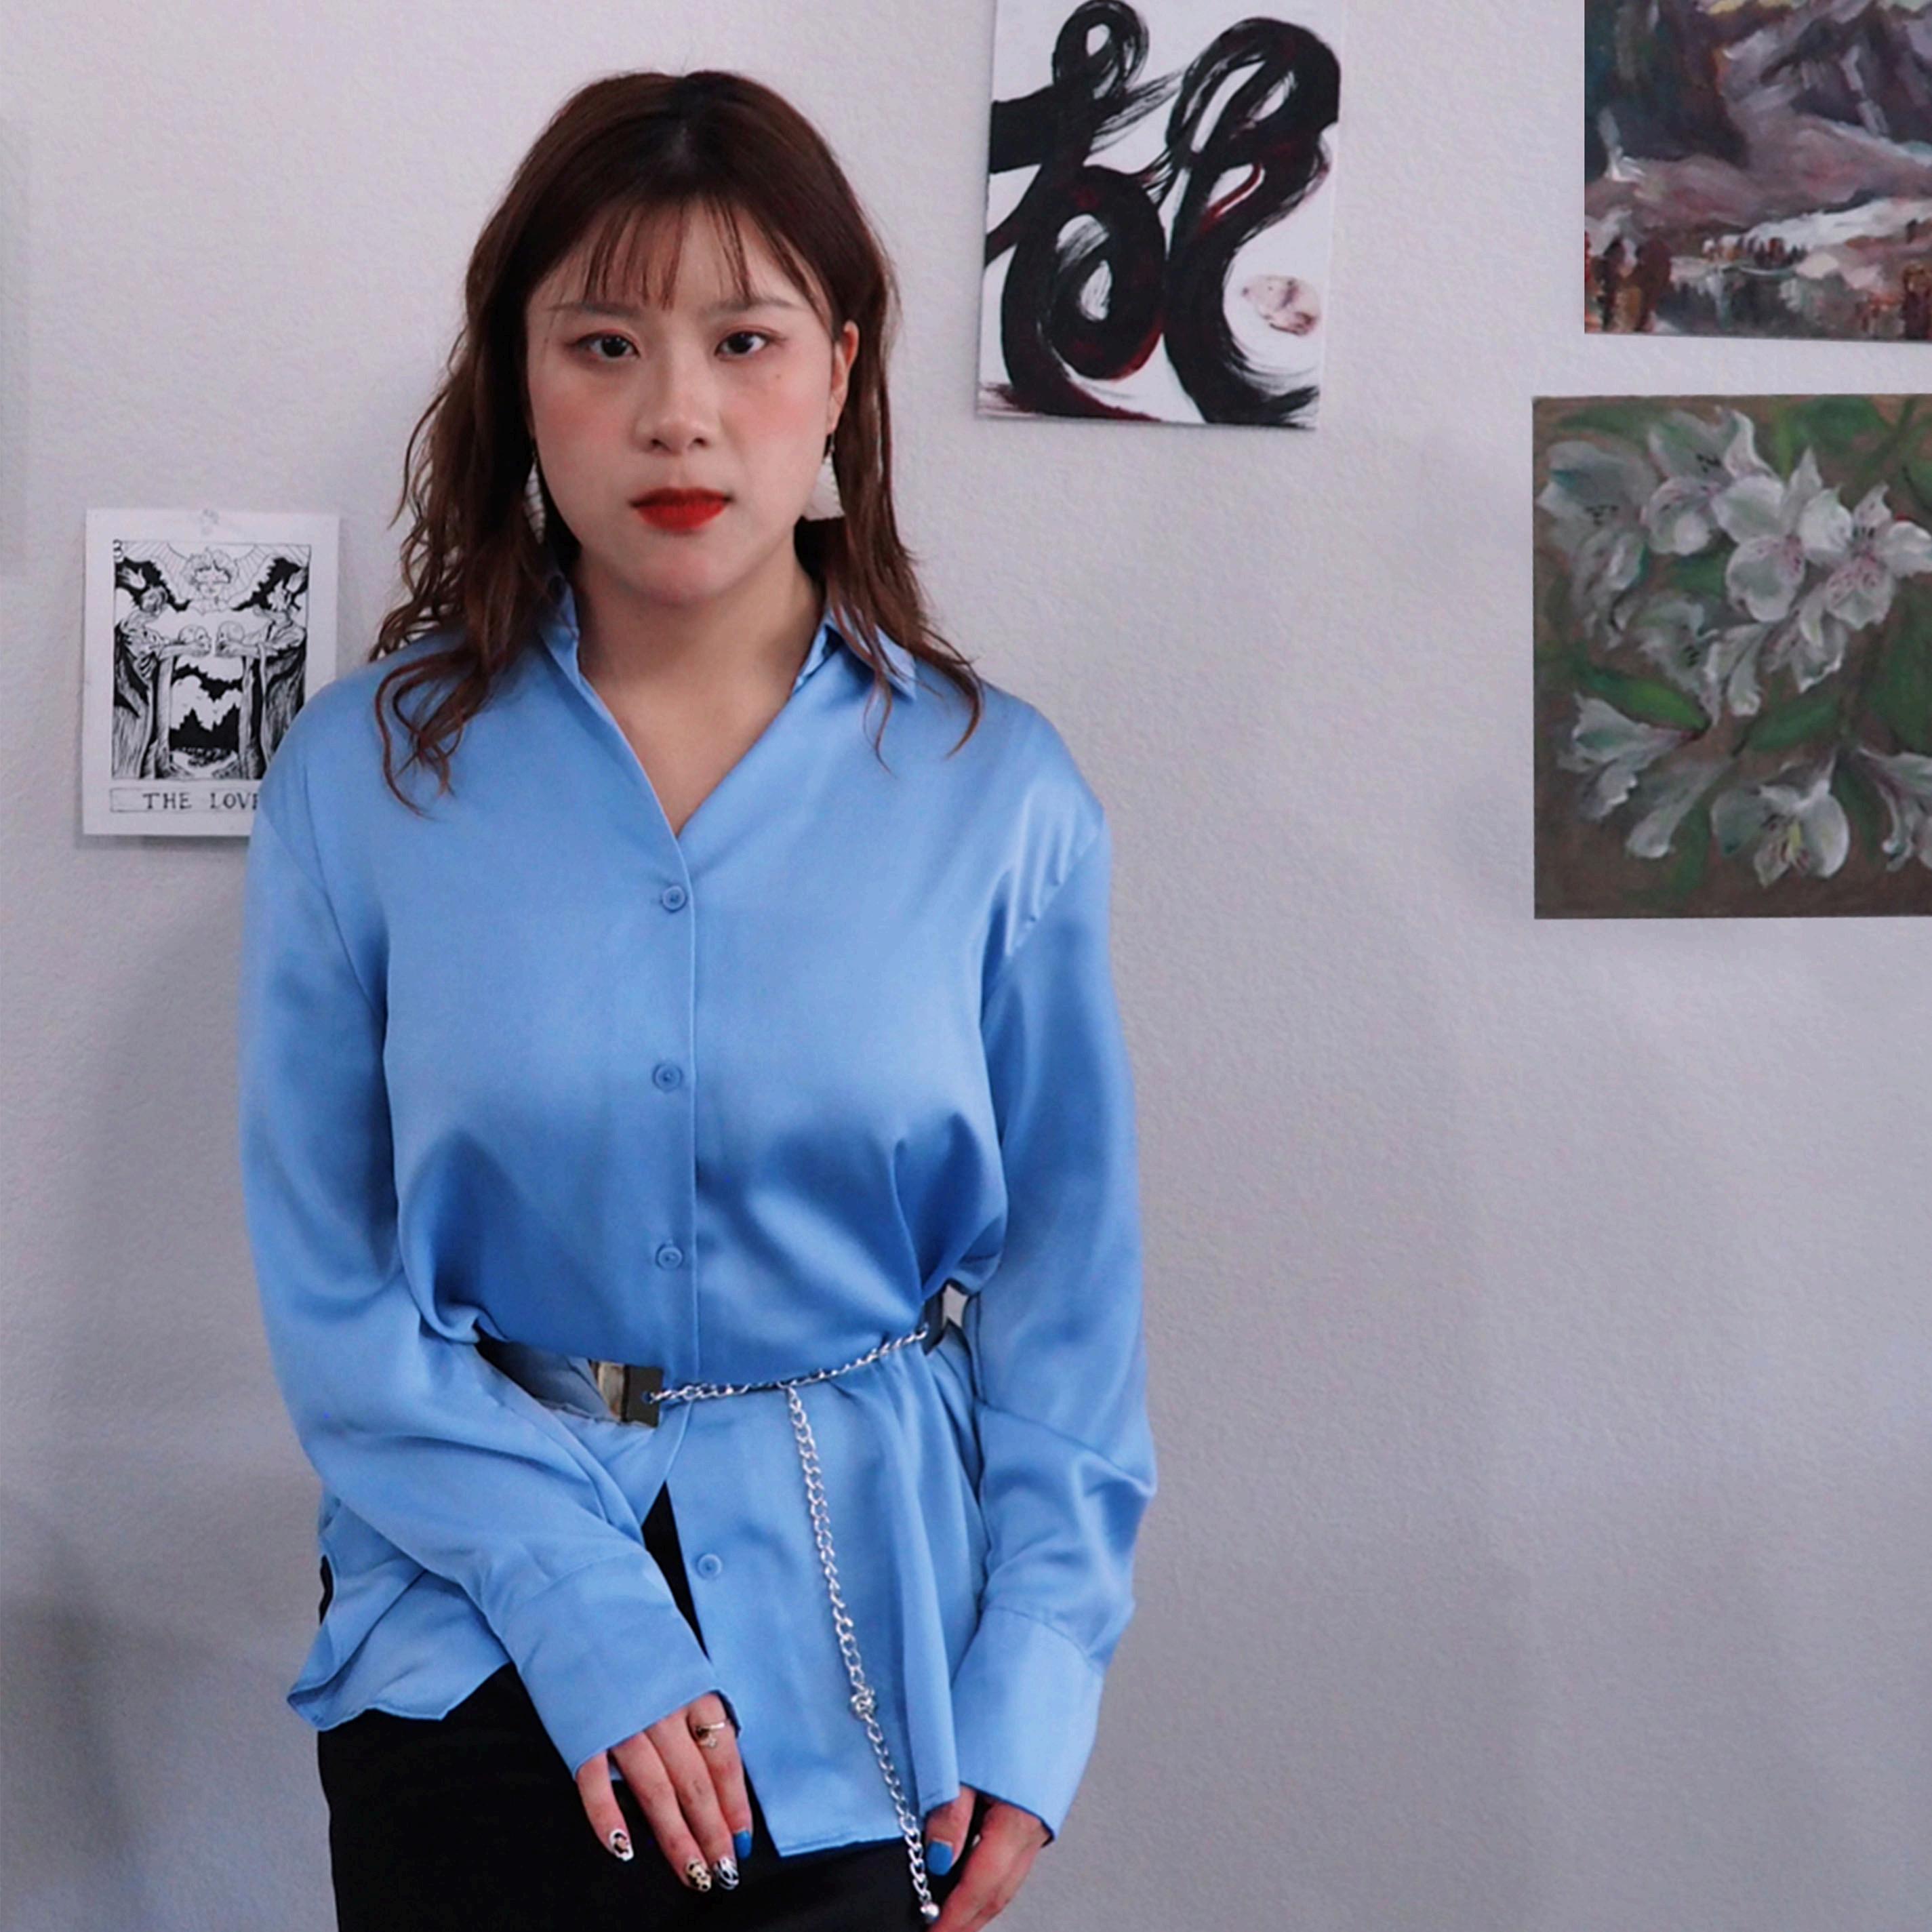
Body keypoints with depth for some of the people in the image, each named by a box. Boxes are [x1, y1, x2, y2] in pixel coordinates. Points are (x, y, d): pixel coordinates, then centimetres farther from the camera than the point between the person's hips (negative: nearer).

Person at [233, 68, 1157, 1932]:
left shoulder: (996, 787, -5)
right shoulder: (361, 774, -5)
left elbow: (1068, 1283, -2)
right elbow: (328, 1279, -6)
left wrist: (1027, 1710, -9)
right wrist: (578, 1608, -15)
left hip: (861, 1647, 0)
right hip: (477, 1663, 0)